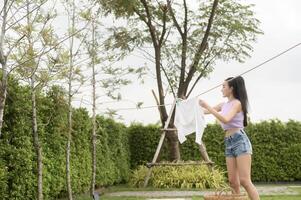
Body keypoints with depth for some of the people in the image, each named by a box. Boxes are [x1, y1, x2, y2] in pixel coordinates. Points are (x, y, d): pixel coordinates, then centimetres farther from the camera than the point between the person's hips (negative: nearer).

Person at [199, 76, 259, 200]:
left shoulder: (237, 103, -6)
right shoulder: (224, 105, 17)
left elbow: (225, 119, -22)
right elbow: (206, 111, 28)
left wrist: (208, 106, -21)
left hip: (240, 141, -8)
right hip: (229, 143, 8)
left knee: (244, 181, -14)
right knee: (233, 182, 3)